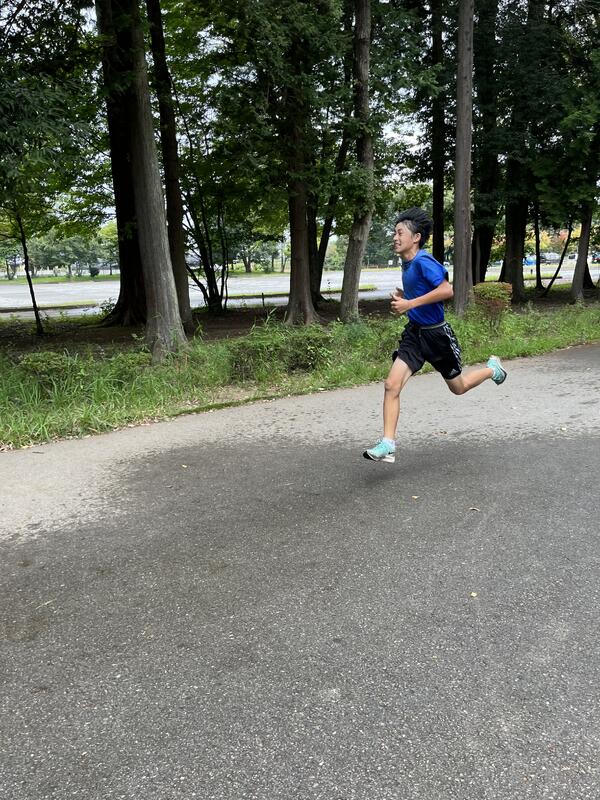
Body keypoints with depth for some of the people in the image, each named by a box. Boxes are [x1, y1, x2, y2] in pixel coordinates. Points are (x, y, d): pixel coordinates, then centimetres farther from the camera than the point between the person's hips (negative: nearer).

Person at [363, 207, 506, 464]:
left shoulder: (423, 261, -20)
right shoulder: (406, 263, 6)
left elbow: (447, 290, -30)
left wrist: (411, 304, -28)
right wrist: (403, 296, 5)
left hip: (436, 334, -7)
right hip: (414, 333, 7)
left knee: (458, 387, 14)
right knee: (391, 385, -11)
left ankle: (492, 369, 44)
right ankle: (388, 445, -9)